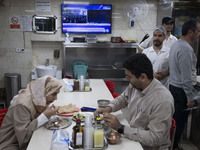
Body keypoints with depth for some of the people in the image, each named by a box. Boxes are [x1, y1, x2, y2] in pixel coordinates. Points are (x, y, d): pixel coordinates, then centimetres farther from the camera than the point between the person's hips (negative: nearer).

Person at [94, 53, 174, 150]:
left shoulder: (163, 100, -27)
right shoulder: (134, 85, -5)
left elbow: (154, 138, -25)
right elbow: (123, 98, 17)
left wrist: (120, 128, -25)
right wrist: (108, 108, -2)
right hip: (131, 138, 7)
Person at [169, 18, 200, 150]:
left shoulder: (176, 45, 11)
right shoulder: (186, 49, -21)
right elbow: (186, 77, -22)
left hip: (173, 87, 10)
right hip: (181, 91, -10)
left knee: (175, 120, 19)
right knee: (180, 122, 3)